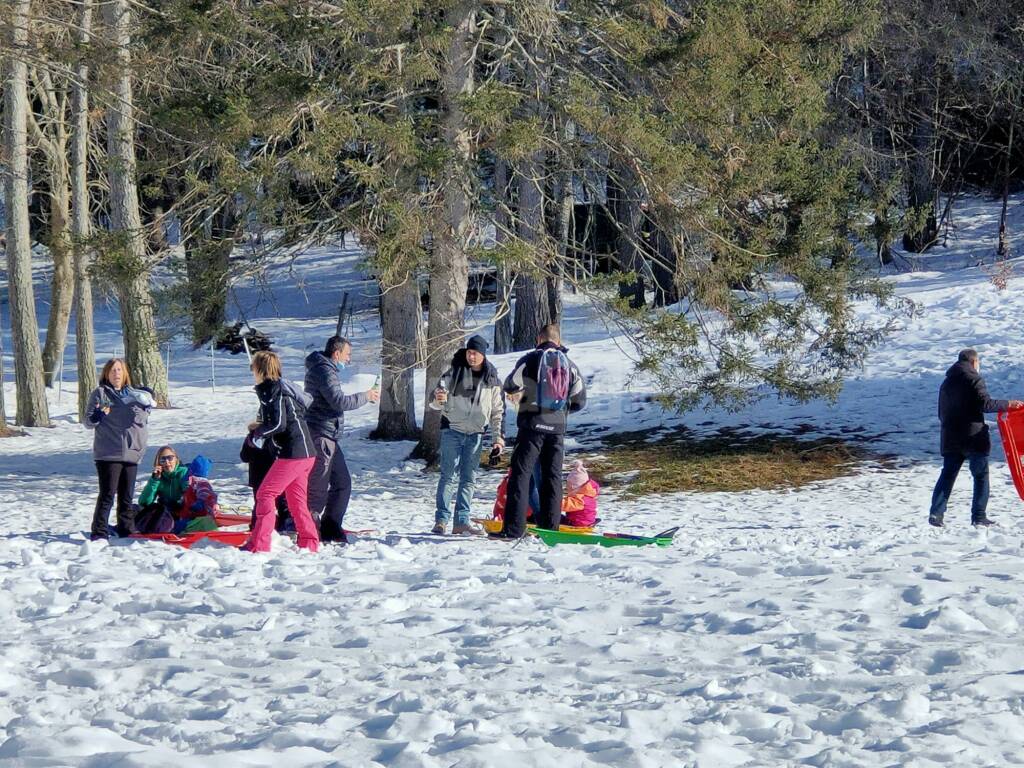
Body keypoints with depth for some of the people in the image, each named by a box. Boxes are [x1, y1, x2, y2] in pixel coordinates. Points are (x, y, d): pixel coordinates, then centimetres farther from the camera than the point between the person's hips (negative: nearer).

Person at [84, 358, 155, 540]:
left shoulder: (133, 394, 16)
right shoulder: (100, 393, 2)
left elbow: (144, 420, 17)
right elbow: (89, 422, -1)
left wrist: (146, 407, -2)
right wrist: (98, 416, -22)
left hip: (131, 452, 5)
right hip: (108, 454, -5)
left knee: (127, 496, 10)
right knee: (107, 494, -9)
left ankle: (127, 529, 19)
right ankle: (99, 532, -7)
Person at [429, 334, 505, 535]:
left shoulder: (492, 379, 5)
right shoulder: (454, 373, -1)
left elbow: (498, 412, 11)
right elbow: (436, 402, -2)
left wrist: (498, 438, 6)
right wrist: (438, 399, -26)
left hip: (475, 434, 3)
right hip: (452, 430, -3)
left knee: (469, 479, 4)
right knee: (449, 476, -6)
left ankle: (461, 522, 7)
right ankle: (441, 520, -6)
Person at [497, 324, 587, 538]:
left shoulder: (531, 360, -2)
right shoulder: (570, 365, 10)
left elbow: (511, 385, -13)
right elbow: (580, 400, 9)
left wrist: (519, 394, 9)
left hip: (533, 424, -4)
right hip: (558, 427, 4)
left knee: (521, 473, -3)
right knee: (553, 476, 11)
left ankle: (514, 527, -10)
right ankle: (550, 526, 9)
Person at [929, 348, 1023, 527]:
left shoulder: (947, 383, 16)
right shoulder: (974, 379, -6)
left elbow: (941, 413, 19)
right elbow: (984, 403, -16)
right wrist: (1008, 405, -7)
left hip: (950, 438, 6)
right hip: (973, 437, -6)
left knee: (947, 474, 7)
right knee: (981, 475, 3)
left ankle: (936, 512, -7)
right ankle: (979, 516, 0)